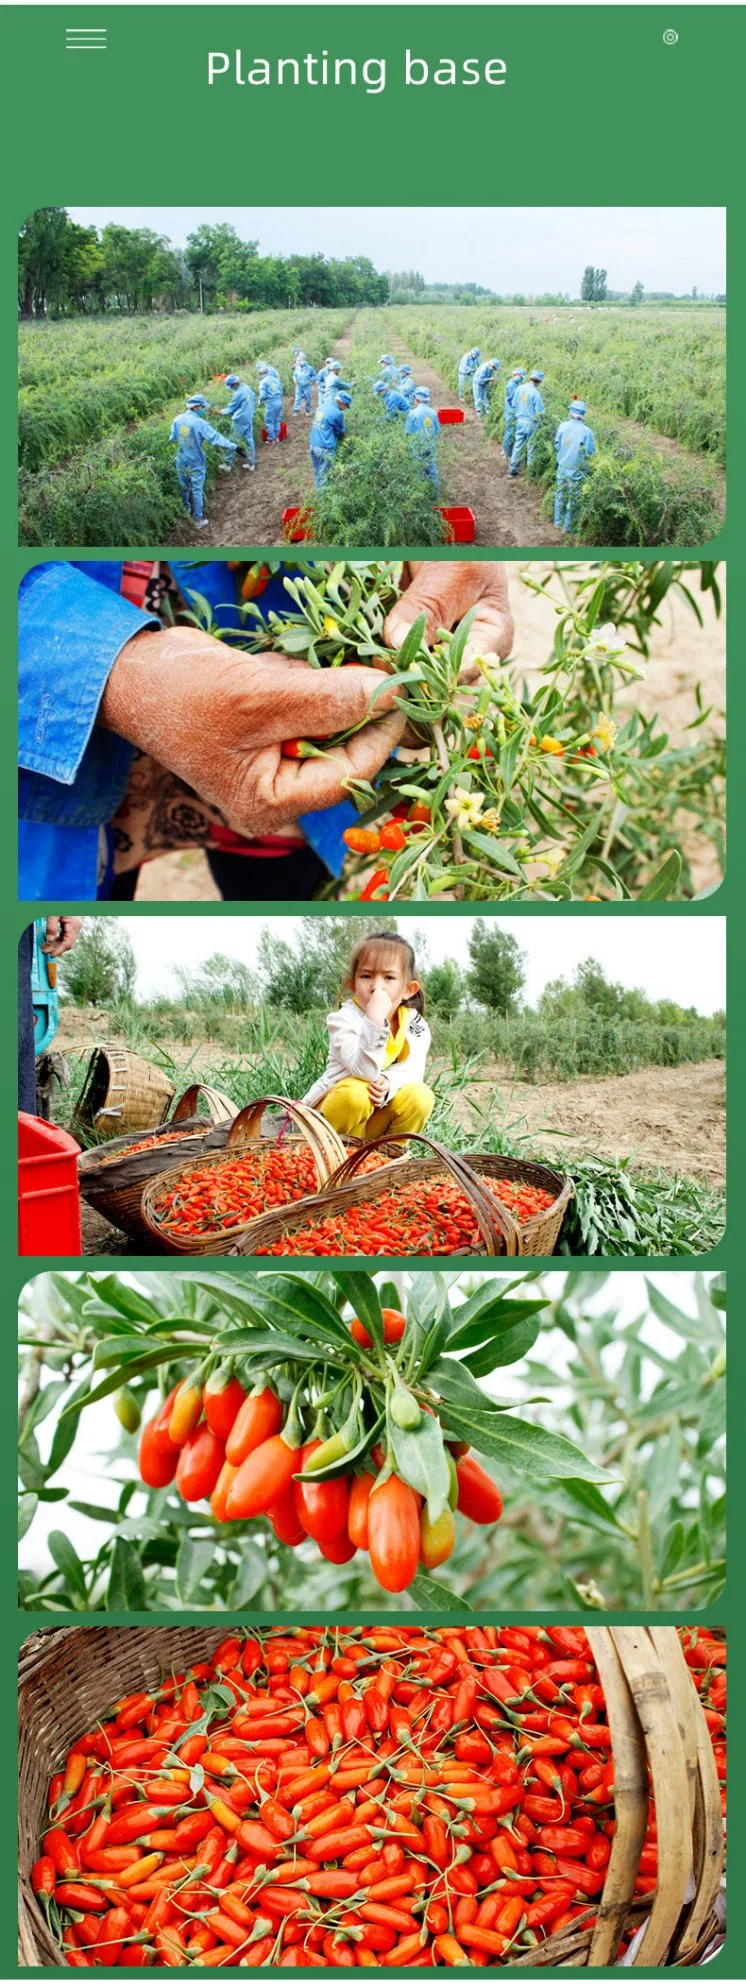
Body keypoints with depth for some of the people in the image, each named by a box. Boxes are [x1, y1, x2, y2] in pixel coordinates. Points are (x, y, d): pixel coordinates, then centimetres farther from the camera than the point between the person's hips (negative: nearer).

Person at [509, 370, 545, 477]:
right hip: (531, 423, -5)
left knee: (518, 445, 13)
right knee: (531, 447, 8)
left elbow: (514, 404, 6)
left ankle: (513, 469, 16)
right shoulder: (535, 393, -20)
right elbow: (539, 411, -17)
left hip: (520, 421, 5)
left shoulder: (519, 388, -2)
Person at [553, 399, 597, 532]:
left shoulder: (563, 426, -8)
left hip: (562, 466, 3)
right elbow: (591, 452, -11)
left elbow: (557, 445, 1)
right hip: (577, 470, -3)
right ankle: (567, 526, 15)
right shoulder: (587, 432, -17)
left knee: (561, 494, 20)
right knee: (573, 498, 8)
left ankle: (558, 521, 30)